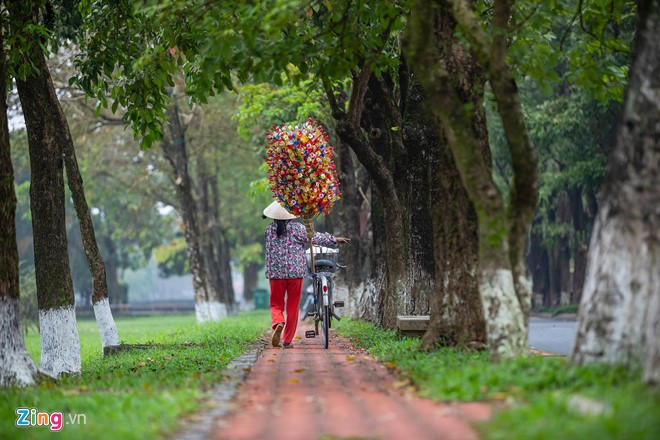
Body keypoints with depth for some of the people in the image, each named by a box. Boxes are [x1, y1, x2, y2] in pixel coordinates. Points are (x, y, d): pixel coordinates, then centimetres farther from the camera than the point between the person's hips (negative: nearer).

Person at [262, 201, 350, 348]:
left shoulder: (269, 229, 0)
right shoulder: (297, 228, -6)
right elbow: (315, 237, -1)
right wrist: (334, 240, 10)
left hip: (275, 273, 1)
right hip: (295, 272, -1)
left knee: (276, 304, 10)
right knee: (293, 307, 9)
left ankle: (278, 323, -22)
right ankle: (287, 340, 10)